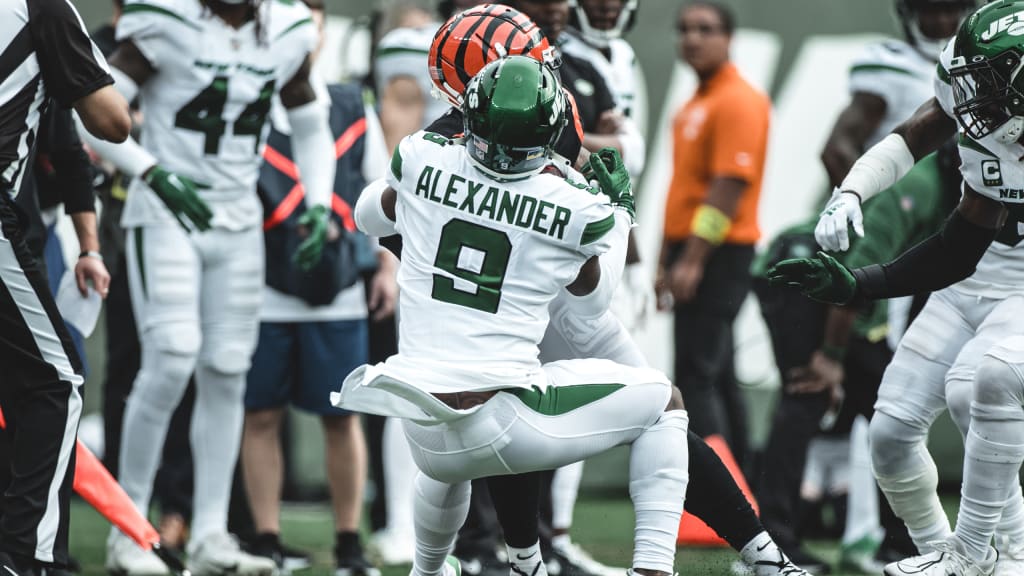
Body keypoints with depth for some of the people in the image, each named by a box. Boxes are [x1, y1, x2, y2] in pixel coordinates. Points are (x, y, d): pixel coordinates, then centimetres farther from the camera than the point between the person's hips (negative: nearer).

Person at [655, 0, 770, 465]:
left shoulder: (739, 102, -12)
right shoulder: (692, 107, 18)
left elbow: (730, 186, -19)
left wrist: (693, 261, -22)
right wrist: (665, 264, 22)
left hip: (720, 254, -10)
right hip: (690, 255, 10)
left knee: (696, 379, -15)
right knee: (715, 379, 12)